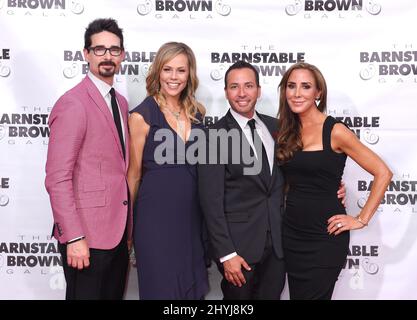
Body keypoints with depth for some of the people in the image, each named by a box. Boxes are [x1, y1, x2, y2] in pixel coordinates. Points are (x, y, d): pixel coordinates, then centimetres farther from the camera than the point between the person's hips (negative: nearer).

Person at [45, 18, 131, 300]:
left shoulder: (121, 102, 12)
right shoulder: (72, 104, -14)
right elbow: (57, 178, -17)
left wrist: (128, 226, 12)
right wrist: (73, 238, -20)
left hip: (118, 232, 8)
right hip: (87, 235, -8)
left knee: (114, 295, 18)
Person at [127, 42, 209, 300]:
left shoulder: (197, 112, 6)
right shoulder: (142, 115, -8)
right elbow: (134, 174, -2)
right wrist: (128, 224, 3)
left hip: (192, 214, 5)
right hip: (156, 215, -5)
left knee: (193, 287, 14)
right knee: (162, 288, 6)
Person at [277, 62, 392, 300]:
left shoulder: (335, 131, -12)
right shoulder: (287, 132, 5)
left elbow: (383, 173, -11)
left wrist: (362, 219, -10)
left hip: (325, 236, -5)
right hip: (291, 233, 6)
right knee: (296, 294, 15)